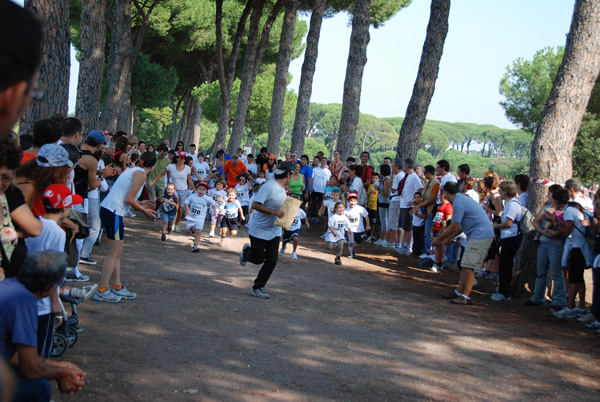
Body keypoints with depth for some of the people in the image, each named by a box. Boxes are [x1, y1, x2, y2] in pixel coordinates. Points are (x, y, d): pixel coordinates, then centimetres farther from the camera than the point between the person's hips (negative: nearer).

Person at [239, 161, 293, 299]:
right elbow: (255, 205, -25)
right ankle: (247, 251, 37)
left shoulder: (282, 188, 9)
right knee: (258, 259, 2)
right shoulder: (268, 187, -20)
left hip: (274, 231, 8)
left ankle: (258, 287, 14)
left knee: (272, 261, 0)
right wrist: (274, 211, -32)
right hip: (259, 230, -8)